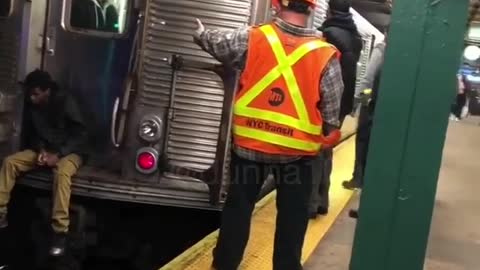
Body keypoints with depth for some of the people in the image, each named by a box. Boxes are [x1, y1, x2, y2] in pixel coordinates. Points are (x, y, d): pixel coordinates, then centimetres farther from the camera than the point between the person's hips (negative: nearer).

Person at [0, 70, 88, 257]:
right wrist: (40, 150, -10)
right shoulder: (31, 105, 0)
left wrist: (58, 155, -25)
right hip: (43, 150, 6)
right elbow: (31, 133, 11)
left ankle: (60, 232, -39)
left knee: (61, 173, -39)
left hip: (68, 152, -6)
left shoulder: (66, 103, -17)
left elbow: (81, 135, -16)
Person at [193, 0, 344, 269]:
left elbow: (215, 42, 10)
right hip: (298, 149, -1)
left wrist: (200, 32, 32)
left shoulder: (251, 39, -8)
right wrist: (326, 138, 13)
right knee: (292, 216, 15)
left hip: (250, 144, 1)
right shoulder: (326, 56, -9)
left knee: (238, 208, 18)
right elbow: (331, 113, -4)